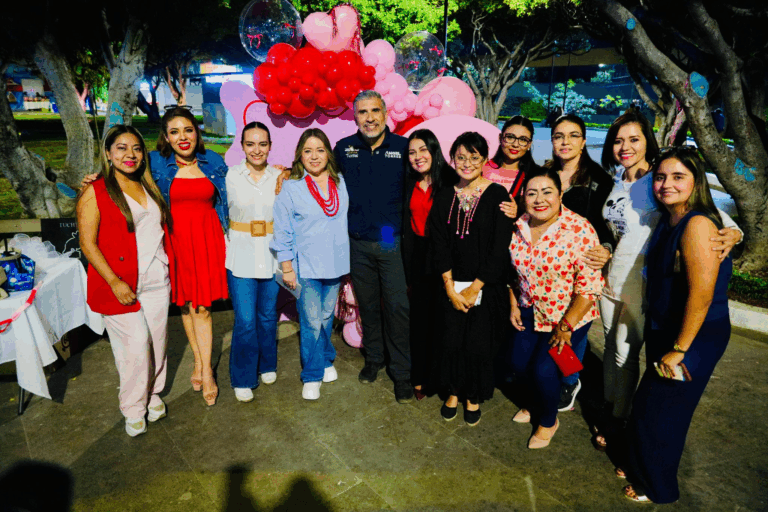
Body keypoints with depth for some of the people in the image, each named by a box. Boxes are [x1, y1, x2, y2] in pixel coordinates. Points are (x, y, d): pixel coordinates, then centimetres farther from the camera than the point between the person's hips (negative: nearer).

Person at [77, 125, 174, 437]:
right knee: (136, 344, -3)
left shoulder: (149, 187, 13)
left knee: (157, 341, 10)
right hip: (121, 285, -5)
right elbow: (88, 243, -9)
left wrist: (170, 271, 13)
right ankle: (133, 409, 17)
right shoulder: (95, 192, -5)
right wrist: (114, 282, -16)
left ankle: (153, 394, 31)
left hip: (157, 282, 5)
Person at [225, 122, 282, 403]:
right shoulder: (232, 175, -2)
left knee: (268, 314, 14)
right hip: (241, 255, -2)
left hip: (272, 255, 2)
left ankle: (267, 366, 36)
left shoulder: (280, 176, 2)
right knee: (245, 321, -2)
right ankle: (243, 379, 17)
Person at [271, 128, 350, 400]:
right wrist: (286, 267, -5)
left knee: (327, 316, 16)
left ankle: (325, 361, 38)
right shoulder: (290, 188, -7)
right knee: (311, 322, 2)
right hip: (305, 266, -3)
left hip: (335, 264, 4)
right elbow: (283, 231, -4)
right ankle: (312, 375, 19)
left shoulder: (340, 183, 4)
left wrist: (345, 260, 14)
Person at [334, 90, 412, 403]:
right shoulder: (343, 148, 4)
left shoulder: (403, 147, -2)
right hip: (358, 245, 3)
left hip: (393, 243, -2)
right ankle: (373, 358, 35)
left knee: (397, 307, -2)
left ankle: (401, 372, 14)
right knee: (367, 304, 15)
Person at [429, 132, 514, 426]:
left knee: (479, 345, 4)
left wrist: (474, 288, -11)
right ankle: (453, 392, 31)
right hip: (452, 286, 3)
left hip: (487, 287, -2)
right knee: (451, 341, 6)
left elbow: (500, 249, -10)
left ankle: (474, 397, 29)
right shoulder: (445, 197, 4)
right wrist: (450, 288, -7)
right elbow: (439, 244, 1)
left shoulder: (498, 196, -6)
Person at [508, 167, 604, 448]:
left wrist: (566, 326, -17)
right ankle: (536, 400, 42)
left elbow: (590, 287, -20)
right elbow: (511, 269, 9)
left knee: (544, 368, -7)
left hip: (569, 315, -5)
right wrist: (513, 305, 5)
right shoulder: (518, 227, -6)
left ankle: (549, 420, 25)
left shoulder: (580, 230, -22)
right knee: (519, 364, 7)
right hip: (530, 311, 5)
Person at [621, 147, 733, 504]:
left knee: (656, 411, 7)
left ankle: (657, 489, 30)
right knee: (650, 405, 21)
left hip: (696, 337, -8)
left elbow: (701, 296, -26)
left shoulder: (697, 225, -24)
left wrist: (679, 349, -21)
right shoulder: (668, 221, 4)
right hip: (665, 331, 8)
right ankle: (642, 469, 43)